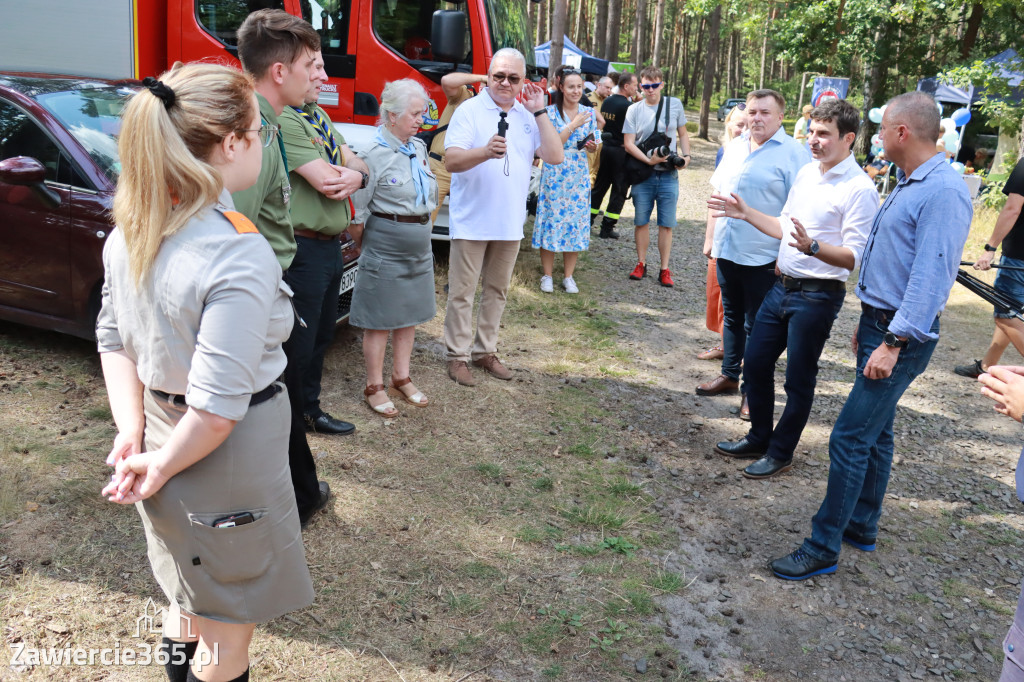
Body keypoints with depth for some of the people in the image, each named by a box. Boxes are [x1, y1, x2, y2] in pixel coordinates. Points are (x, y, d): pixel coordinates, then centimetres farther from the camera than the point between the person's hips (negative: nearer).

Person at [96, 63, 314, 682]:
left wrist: (133, 435, 2)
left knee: (193, 587, 32)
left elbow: (114, 339, 4)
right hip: (228, 460, -8)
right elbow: (217, 407, -29)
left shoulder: (130, 230, -3)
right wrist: (161, 467, -14)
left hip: (161, 420, 8)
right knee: (231, 614, 16)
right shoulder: (241, 257, -29)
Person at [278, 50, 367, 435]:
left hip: (330, 245, 10)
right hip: (305, 248, -10)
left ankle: (310, 410, 36)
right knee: (298, 342, 1)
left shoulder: (319, 116, 14)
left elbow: (356, 165, 11)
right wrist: (348, 173, -1)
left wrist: (354, 175, -13)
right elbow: (327, 181, -23)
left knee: (320, 336, 20)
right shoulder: (284, 120, -17)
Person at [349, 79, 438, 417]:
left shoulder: (419, 148, 8)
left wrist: (422, 230, 15)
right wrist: (365, 248, -1)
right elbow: (357, 214, -12)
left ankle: (401, 378, 29)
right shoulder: (376, 154, -14)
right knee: (380, 319, 2)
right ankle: (374, 387, 15)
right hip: (385, 246, -7)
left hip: (418, 246, 7)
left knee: (410, 313, 15)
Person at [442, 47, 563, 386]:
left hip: (510, 222, 5)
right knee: (462, 292, 0)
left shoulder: (528, 116, 9)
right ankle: (458, 355, 12)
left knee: (497, 290, 14)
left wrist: (540, 112, -5)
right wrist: (485, 152, -35)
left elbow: (554, 156, -2)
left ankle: (485, 351, 28)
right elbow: (451, 160, -17)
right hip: (472, 220, -5)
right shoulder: (470, 110, -5)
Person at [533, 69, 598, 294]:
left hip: (579, 177, 4)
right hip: (554, 176, -4)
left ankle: (569, 276, 16)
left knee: (576, 223, 5)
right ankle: (547, 275, 11)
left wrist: (592, 146, -7)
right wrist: (573, 125, -17)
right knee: (552, 220, -1)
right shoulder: (551, 112, -4)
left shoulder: (589, 113, 8)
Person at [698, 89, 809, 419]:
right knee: (732, 317, 18)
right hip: (726, 251, 6)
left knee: (756, 326, 3)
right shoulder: (734, 149, 12)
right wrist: (710, 237, 17)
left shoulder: (793, 153, -9)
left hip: (763, 257, -6)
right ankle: (729, 375, 32)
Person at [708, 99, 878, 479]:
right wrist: (746, 214, 12)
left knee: (798, 380, 5)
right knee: (755, 362, 14)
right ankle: (758, 438, 33)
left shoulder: (859, 190, -16)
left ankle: (780, 454, 22)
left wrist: (812, 247, -37)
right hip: (783, 287, 8)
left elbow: (854, 257, -22)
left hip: (818, 295, -8)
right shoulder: (806, 173, 9)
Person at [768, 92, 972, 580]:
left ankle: (824, 548, 3)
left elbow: (931, 276, -25)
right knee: (875, 433, 18)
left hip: (902, 335, -10)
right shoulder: (907, 185, 13)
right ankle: (861, 527, 32)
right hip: (879, 324, 10)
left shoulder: (943, 192, -19)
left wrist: (894, 343, -26)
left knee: (851, 437, -7)